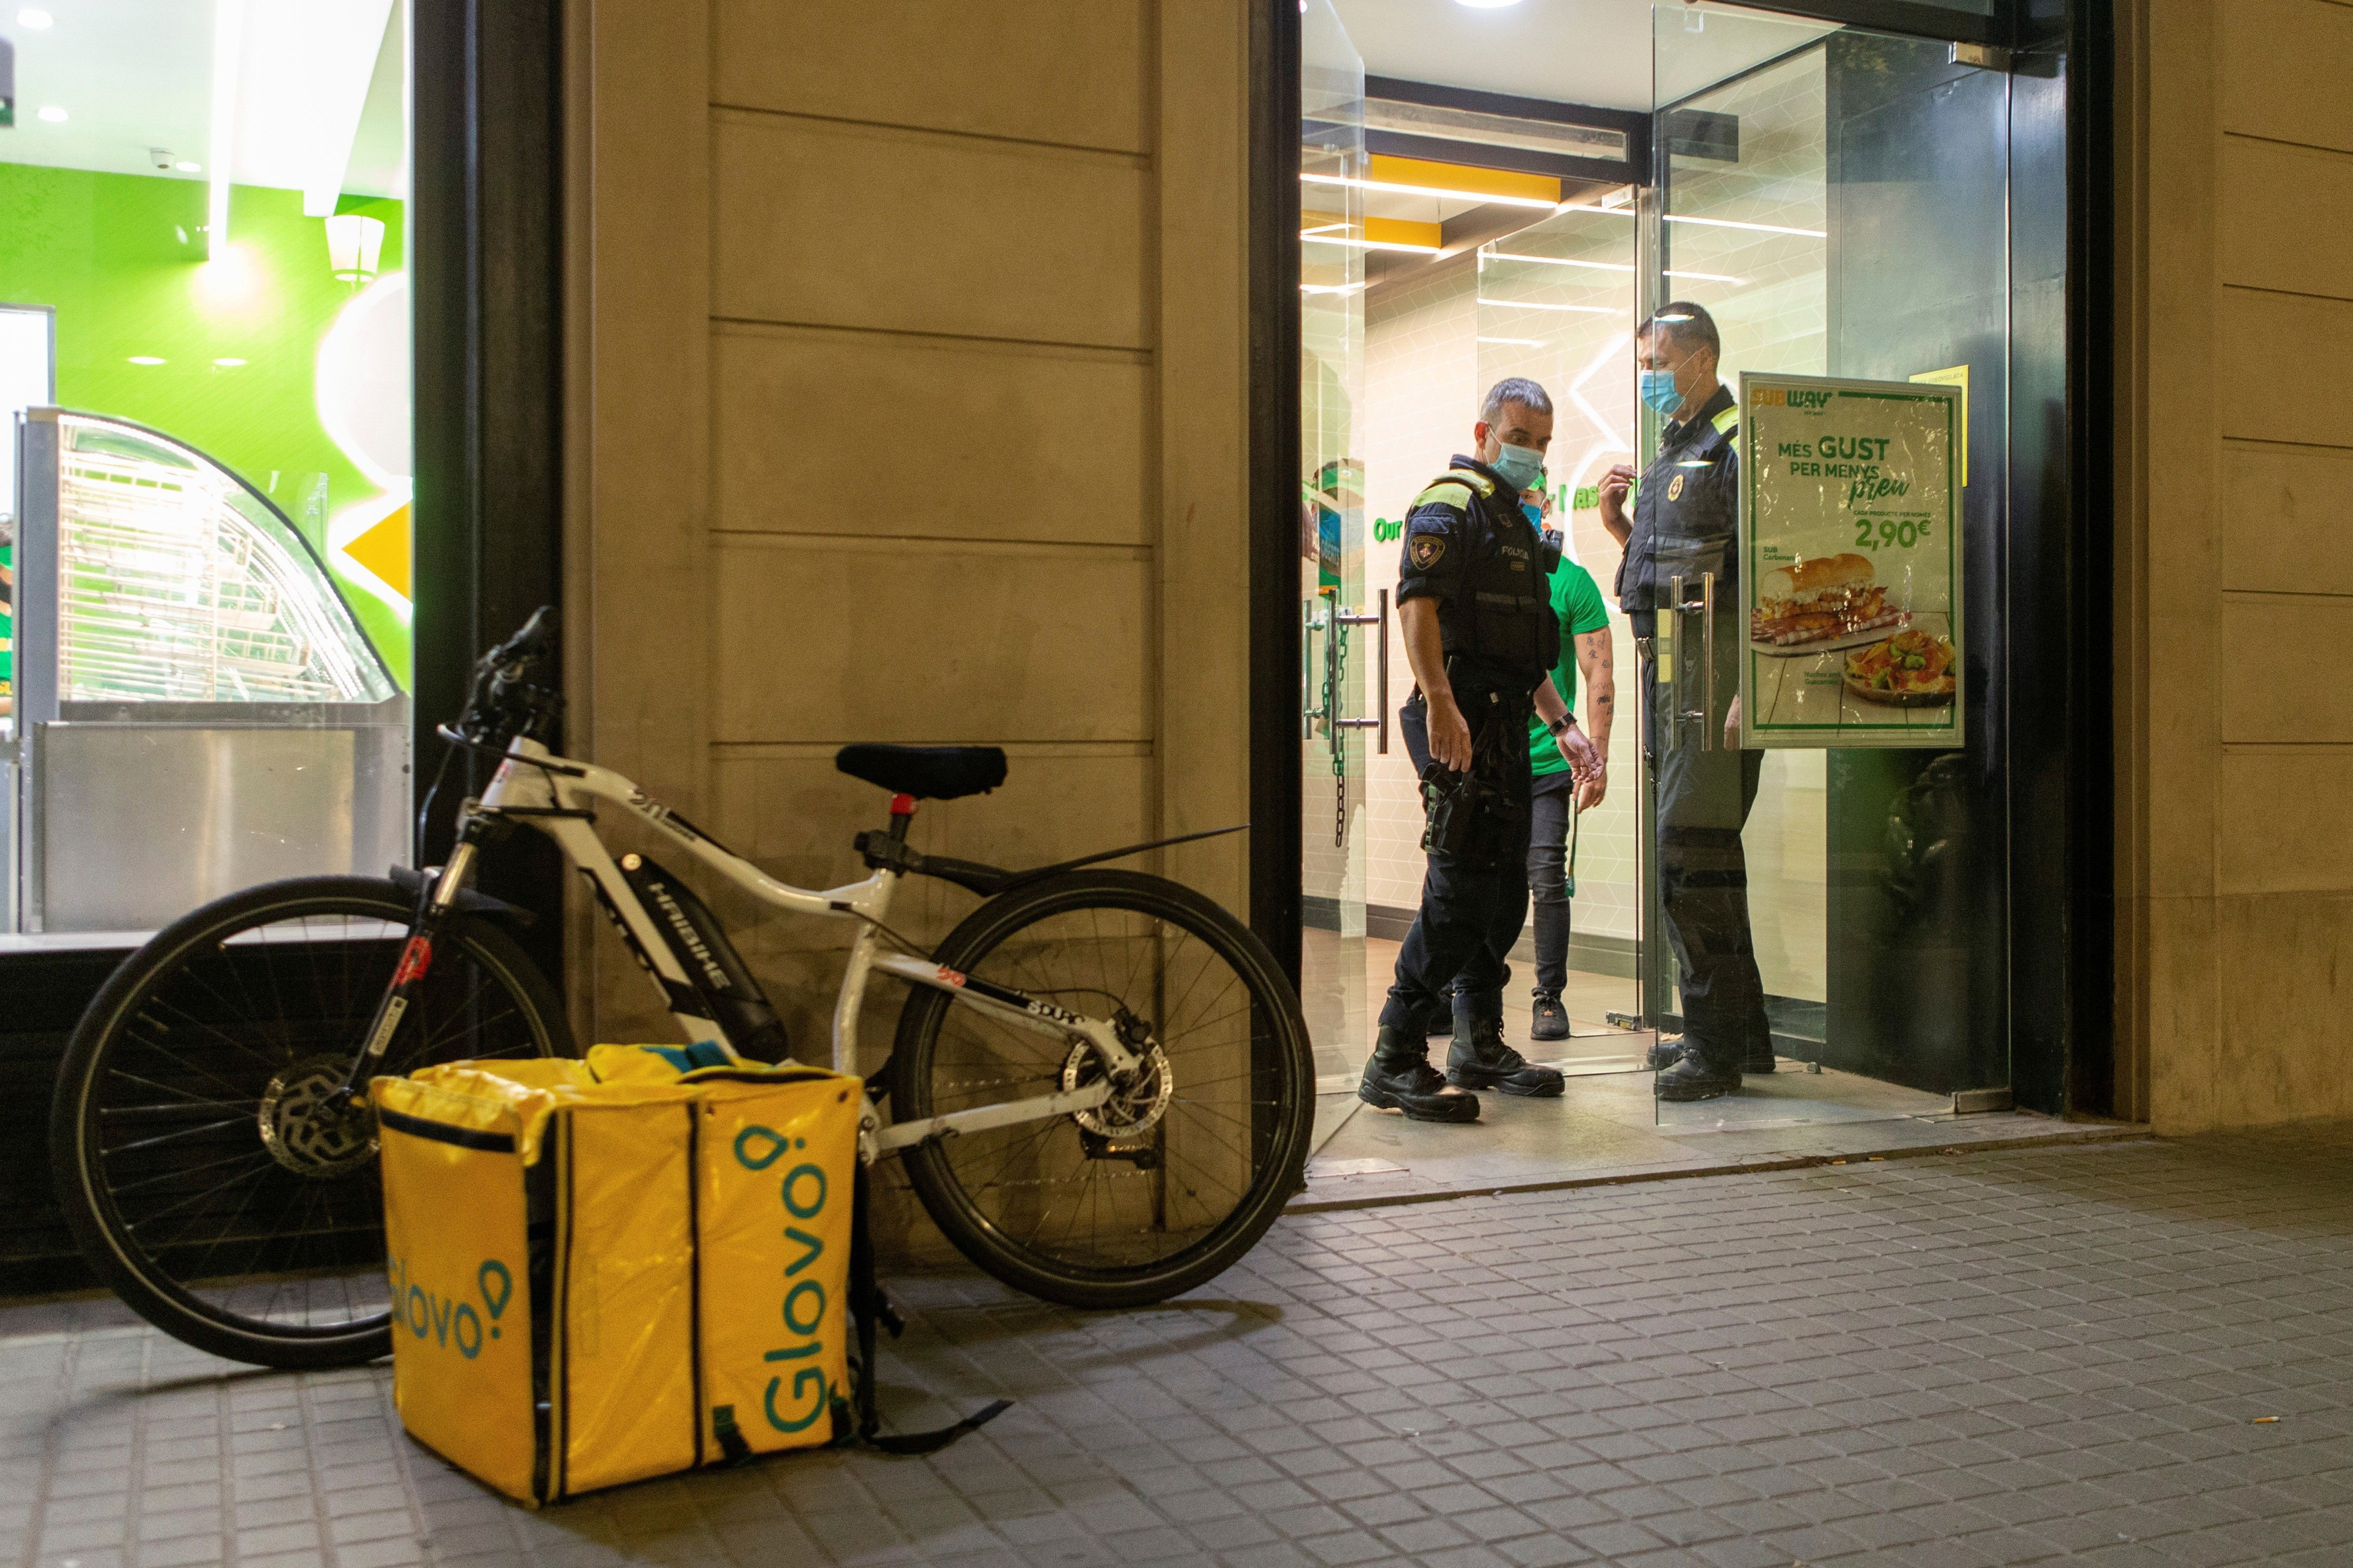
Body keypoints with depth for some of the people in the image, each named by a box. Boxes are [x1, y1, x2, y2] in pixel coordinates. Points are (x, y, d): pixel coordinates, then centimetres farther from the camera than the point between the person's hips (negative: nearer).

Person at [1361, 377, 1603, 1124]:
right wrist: (1440, 703, -30)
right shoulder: (1450, 504, -5)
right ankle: (1395, 1059, -12)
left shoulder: (1517, 523, 25)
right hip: (1460, 718, -10)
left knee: (1504, 887, 12)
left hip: (1507, 723, 10)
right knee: (1461, 886, -15)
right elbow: (1416, 602, -20)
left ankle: (1479, 1044, 22)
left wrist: (1562, 723, 22)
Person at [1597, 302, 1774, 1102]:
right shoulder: (1672, 450, 20)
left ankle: (1716, 1046, -4)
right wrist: (1621, 526, 9)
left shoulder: (1739, 443, -10)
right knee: (1697, 849, 13)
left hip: (1717, 661, -10)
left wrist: (1750, 691, -24)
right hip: (1667, 662, 10)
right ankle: (1740, 1029, 23)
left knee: (1689, 845, -11)